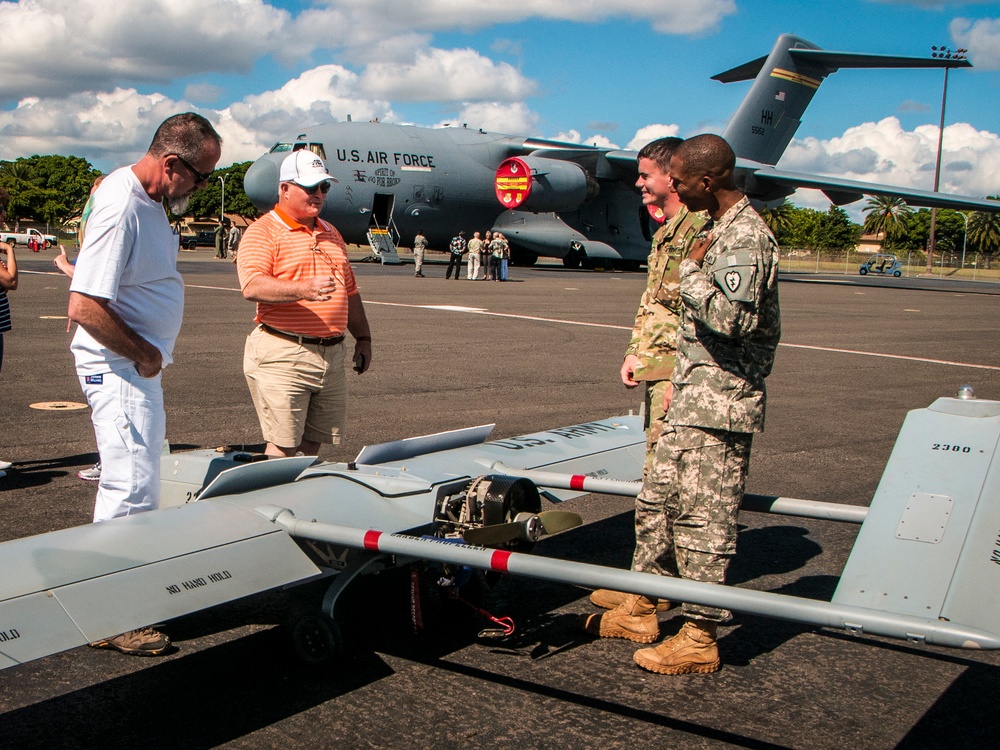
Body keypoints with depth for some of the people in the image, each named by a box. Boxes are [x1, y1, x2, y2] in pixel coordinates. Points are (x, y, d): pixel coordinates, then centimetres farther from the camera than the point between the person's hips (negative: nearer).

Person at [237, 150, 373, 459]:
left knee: (313, 444, 10)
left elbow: (350, 291, 25)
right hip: (283, 355, -6)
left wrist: (363, 339, 20)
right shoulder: (263, 231, -5)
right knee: (283, 446, -6)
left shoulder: (331, 233, 19)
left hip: (332, 353, 7)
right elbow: (252, 286, -21)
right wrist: (303, 289, -35)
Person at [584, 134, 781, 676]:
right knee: (660, 499, 15)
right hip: (693, 396, 10)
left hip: (720, 402, -10)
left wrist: (691, 269, -17)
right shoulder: (718, 227, 15)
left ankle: (699, 639, 6)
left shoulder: (746, 235, -16)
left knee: (704, 518, -4)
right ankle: (640, 611, 27)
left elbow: (729, 317, -29)